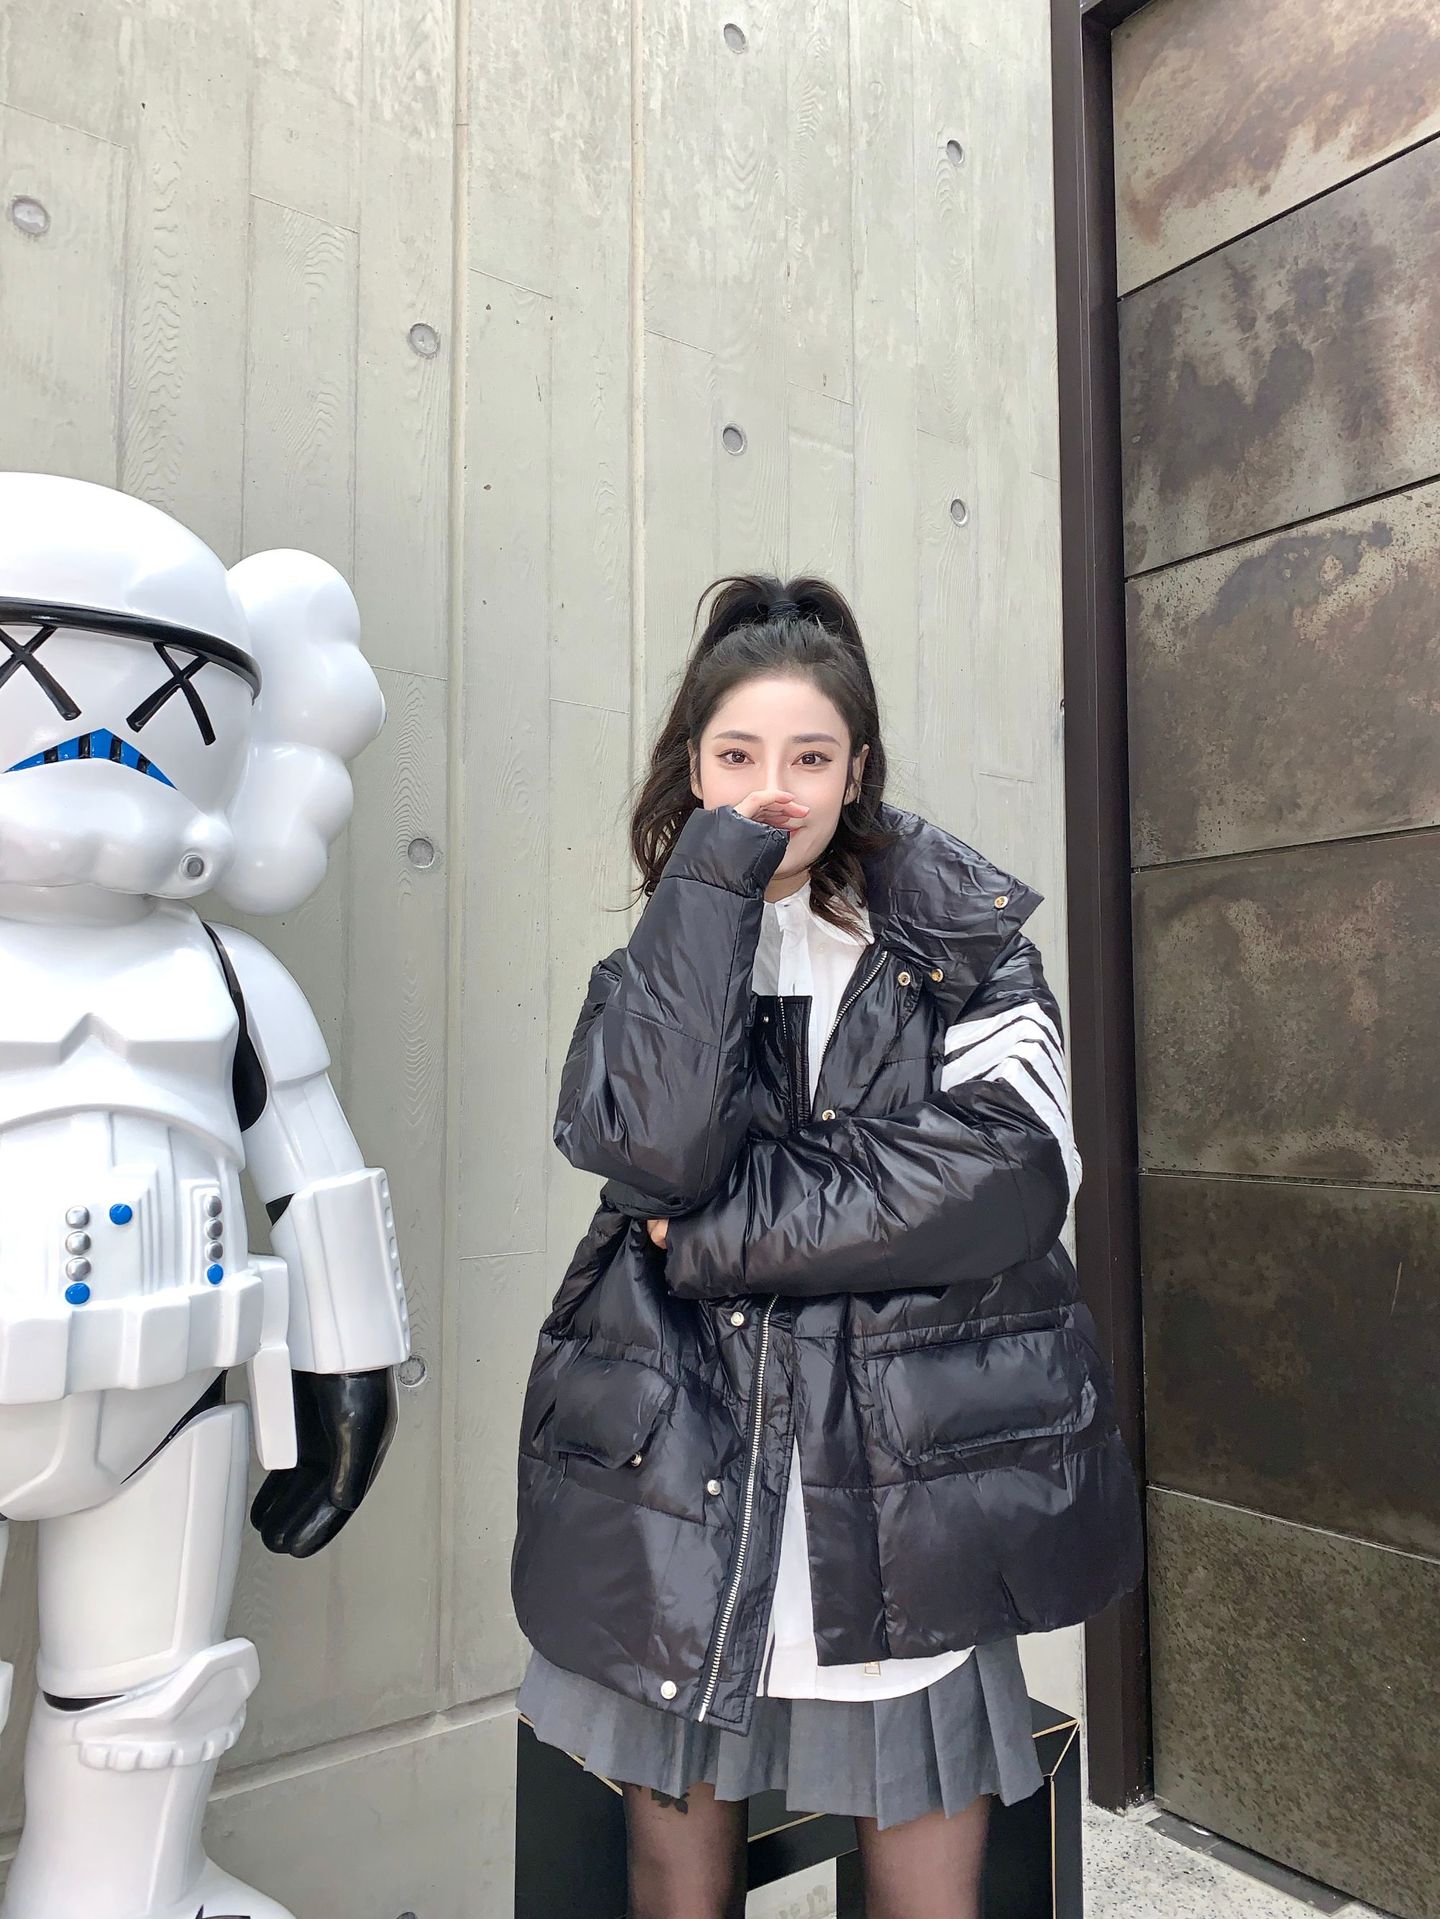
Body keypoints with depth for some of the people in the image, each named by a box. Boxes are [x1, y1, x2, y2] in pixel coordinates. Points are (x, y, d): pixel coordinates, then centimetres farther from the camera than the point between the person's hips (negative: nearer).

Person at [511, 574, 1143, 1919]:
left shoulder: (966, 943, 3)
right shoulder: (666, 963, 8)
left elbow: (1008, 1178, -14)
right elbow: (655, 1146, -15)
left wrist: (719, 1229, -13)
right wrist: (718, 875, -12)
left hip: (910, 1501, -1)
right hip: (681, 1492, 2)